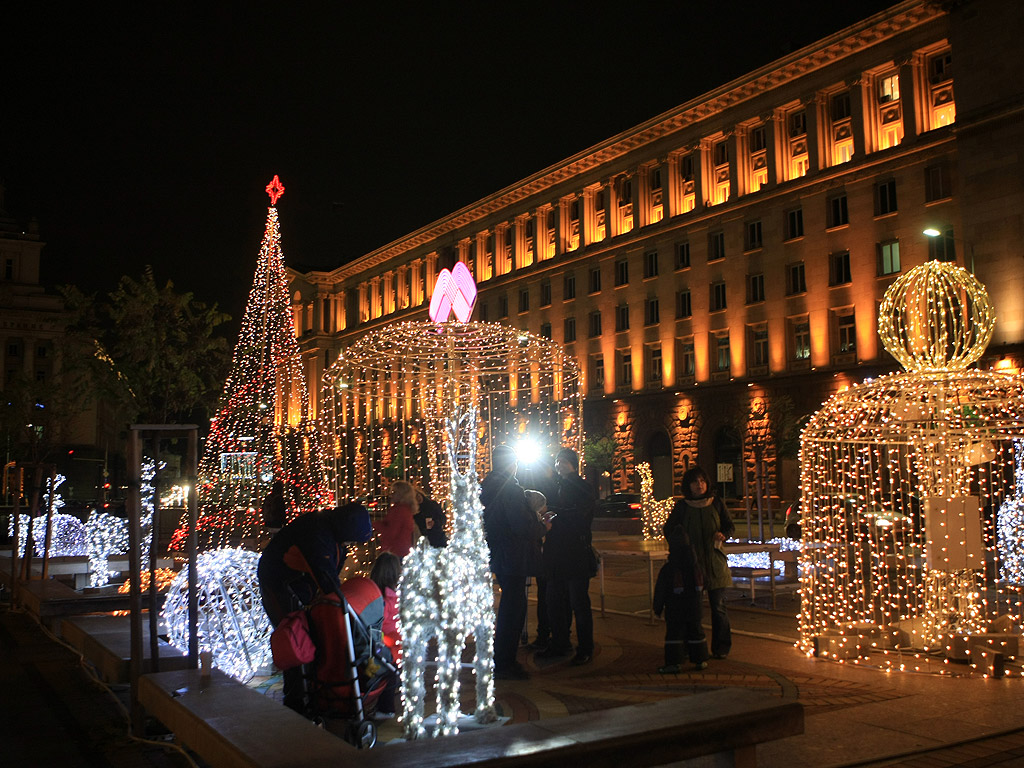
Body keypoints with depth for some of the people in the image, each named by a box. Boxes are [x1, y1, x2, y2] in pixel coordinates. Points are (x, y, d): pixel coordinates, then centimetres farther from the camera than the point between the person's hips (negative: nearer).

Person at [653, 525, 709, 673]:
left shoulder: (666, 569, -12)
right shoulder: (696, 567, 1)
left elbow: (660, 591, -7)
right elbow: (701, 586, 12)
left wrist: (658, 608, 3)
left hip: (674, 610, -4)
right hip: (694, 609, 4)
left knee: (673, 634, 0)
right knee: (696, 632, 14)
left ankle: (672, 663, -3)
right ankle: (700, 660, 20)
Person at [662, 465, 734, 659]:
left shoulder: (716, 503, 5)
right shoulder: (682, 506, 3)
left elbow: (730, 525, 13)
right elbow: (668, 529, 12)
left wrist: (723, 534, -8)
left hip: (715, 562, 1)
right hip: (690, 562, 0)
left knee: (718, 606, 1)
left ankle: (721, 647, 13)